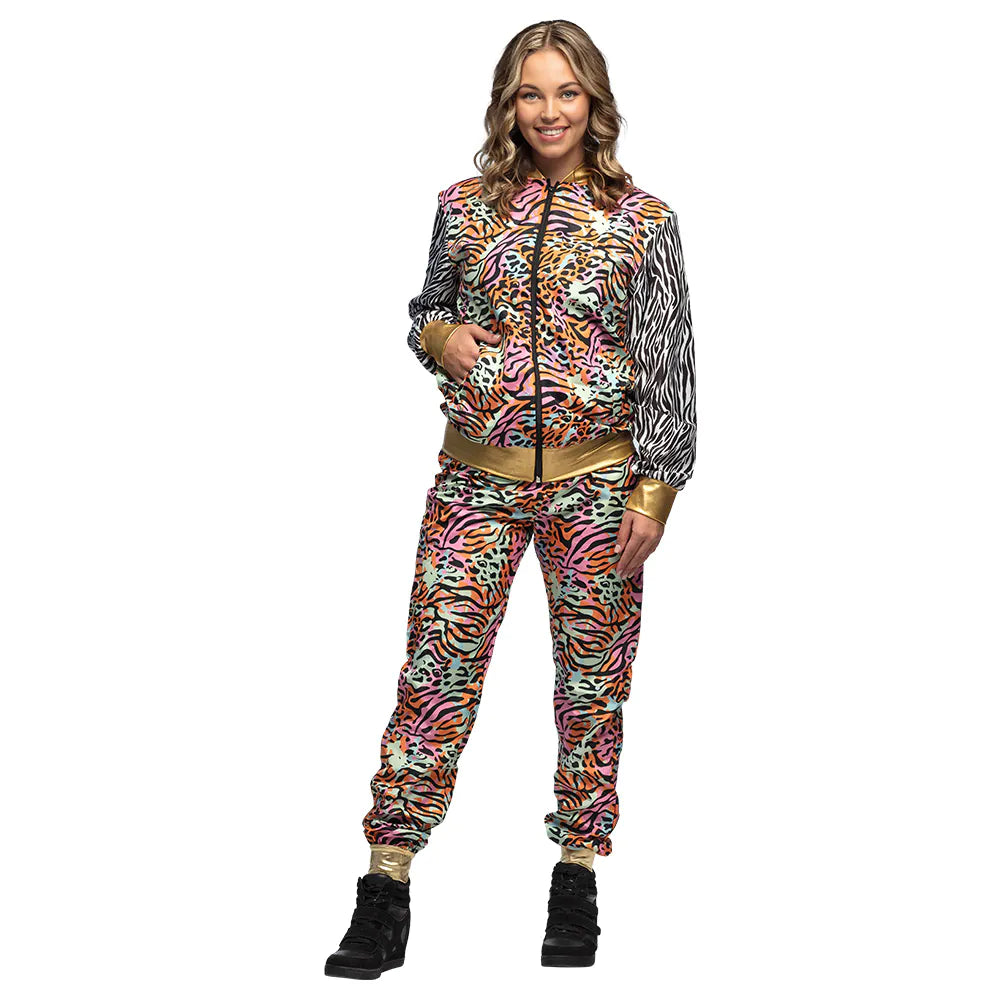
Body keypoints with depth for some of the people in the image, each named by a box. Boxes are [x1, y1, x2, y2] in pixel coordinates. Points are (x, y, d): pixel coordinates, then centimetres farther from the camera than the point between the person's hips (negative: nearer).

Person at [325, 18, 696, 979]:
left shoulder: (643, 221, 1)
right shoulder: (464, 207, 7)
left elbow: (669, 367, 0)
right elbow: (424, 311, 20)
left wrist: (652, 492, -5)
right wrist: (442, 337, -4)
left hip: (597, 484, -1)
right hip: (477, 476, 1)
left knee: (592, 679, 6)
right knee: (434, 671, -2)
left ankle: (578, 878, 21)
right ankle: (386, 890, 4)